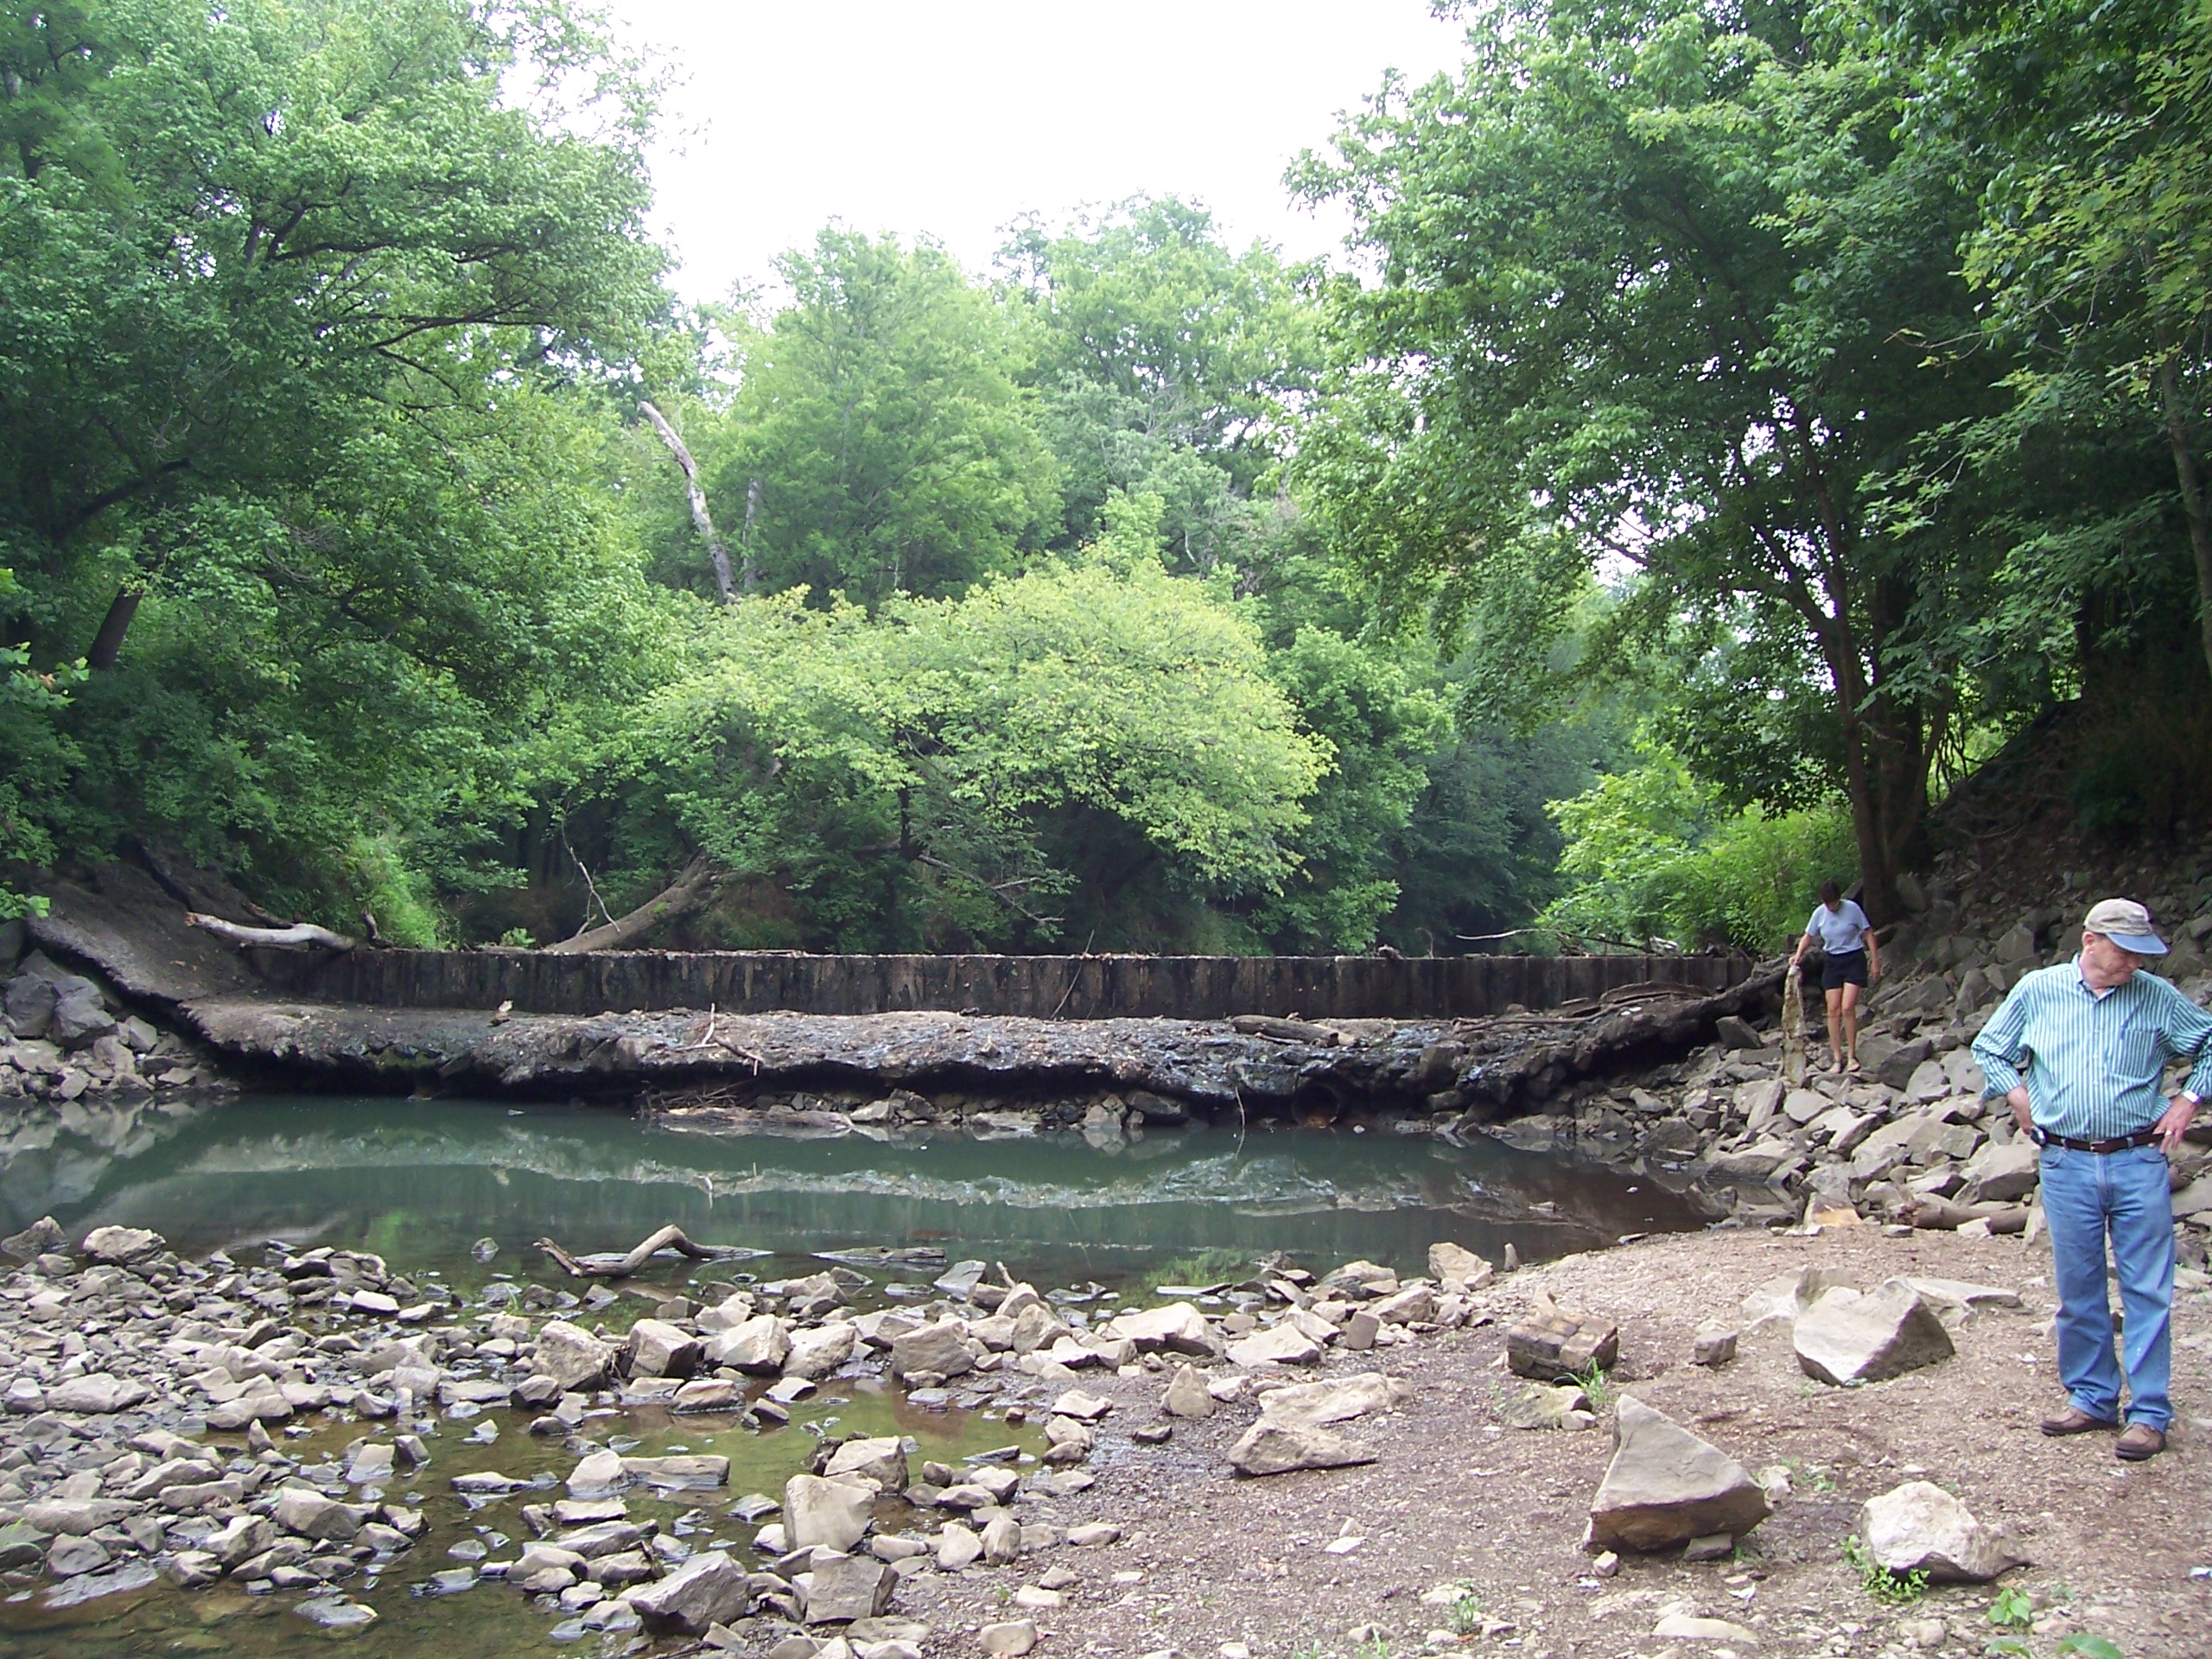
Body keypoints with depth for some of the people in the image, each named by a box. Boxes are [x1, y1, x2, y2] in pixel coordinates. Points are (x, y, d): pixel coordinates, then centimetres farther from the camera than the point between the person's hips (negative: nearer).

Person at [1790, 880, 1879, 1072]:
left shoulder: (1852, 908, -9)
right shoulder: (1819, 914, 1)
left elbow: (1868, 933, -3)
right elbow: (1808, 937, 12)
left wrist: (1875, 960, -5)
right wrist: (1798, 955, -4)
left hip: (1854, 959, -4)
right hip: (1833, 962, 4)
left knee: (1848, 1008, -14)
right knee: (1833, 1010, -2)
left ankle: (1852, 1055, -3)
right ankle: (1837, 1058, 2)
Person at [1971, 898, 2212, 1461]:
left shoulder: (2157, 998, 2)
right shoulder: (2037, 990, 3)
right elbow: (1988, 1049, 15)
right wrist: (2020, 1098, 4)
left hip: (2139, 1163, -1)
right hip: (2066, 1165, 1)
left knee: (2147, 1291, 0)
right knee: (2078, 1291, 8)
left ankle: (2149, 1413, 7)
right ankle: (2091, 1398, 20)